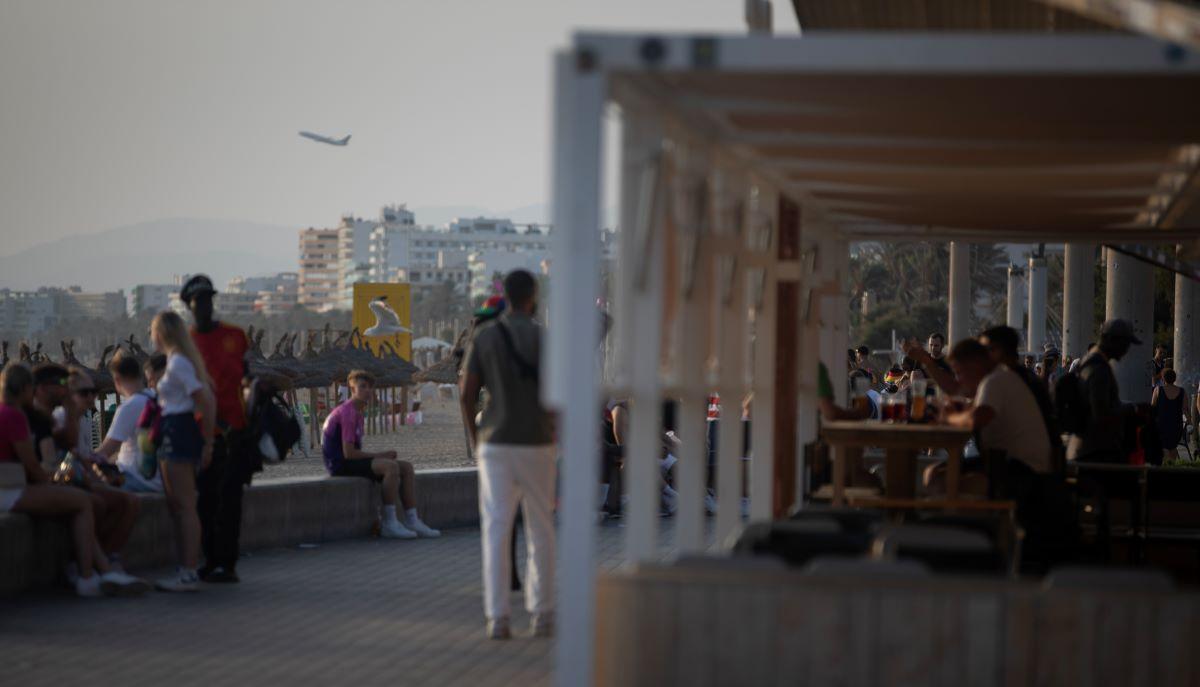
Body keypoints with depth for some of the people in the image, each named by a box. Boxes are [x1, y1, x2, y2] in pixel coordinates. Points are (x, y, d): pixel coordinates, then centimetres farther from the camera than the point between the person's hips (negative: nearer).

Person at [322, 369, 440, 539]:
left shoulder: (357, 412, 17)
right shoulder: (348, 412, -15)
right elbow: (348, 453, -21)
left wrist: (379, 455, -2)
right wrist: (379, 455, -11)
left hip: (353, 461, 10)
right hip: (340, 464, -10)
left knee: (406, 467, 2)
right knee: (391, 466, -30)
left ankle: (412, 520, -3)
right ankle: (389, 523, -27)